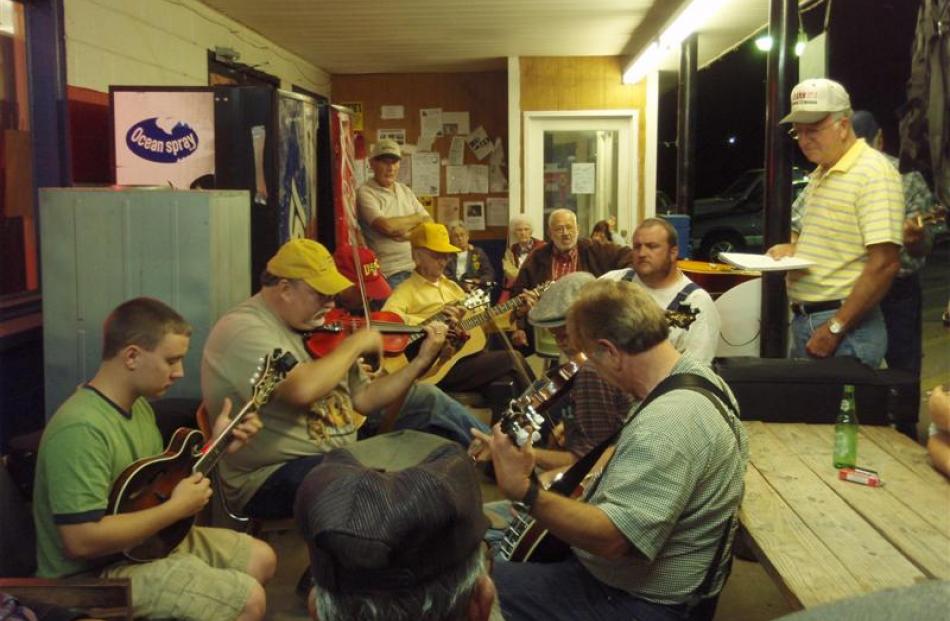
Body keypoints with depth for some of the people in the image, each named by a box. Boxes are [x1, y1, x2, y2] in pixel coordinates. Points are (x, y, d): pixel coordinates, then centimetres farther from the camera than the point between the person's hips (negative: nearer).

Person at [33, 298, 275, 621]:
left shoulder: (137, 404, 3)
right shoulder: (82, 428, -29)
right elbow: (82, 539, -33)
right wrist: (177, 508, -25)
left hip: (147, 540, 10)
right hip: (96, 573, -10)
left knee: (261, 559, 12)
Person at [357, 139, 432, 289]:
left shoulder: (405, 191, 15)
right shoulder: (366, 193, -5)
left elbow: (430, 224, 9)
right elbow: (387, 226, -18)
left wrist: (410, 233, -12)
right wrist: (417, 218, -2)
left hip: (417, 267, 6)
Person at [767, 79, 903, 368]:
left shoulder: (873, 172, -14)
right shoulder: (819, 175, 14)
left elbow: (885, 263, -21)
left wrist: (835, 328, -20)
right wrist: (794, 248, 6)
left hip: (847, 330, -8)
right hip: (803, 321, 8)